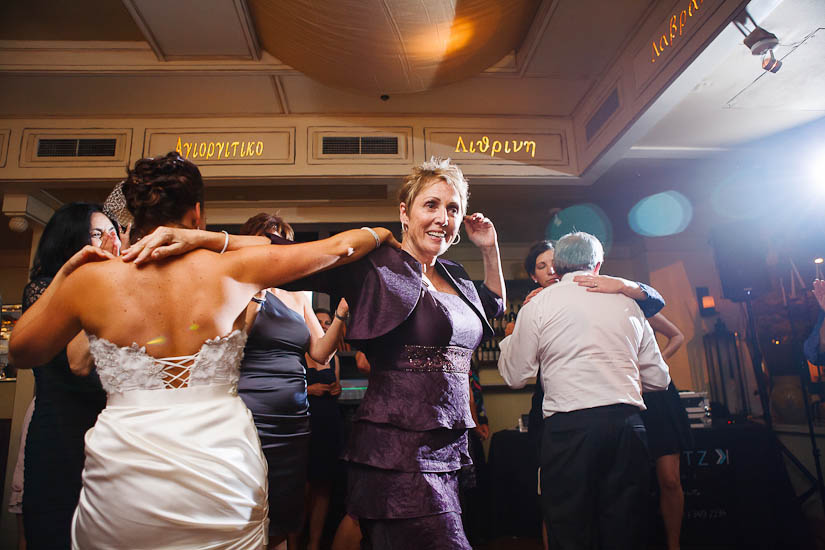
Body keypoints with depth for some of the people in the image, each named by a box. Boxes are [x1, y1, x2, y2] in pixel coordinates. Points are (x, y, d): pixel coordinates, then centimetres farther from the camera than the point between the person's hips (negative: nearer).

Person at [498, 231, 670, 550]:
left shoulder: (538, 305, 2)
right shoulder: (627, 305, 13)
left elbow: (514, 376, 4)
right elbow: (659, 378, 15)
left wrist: (509, 339, 23)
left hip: (567, 425, -3)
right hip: (626, 422, 4)